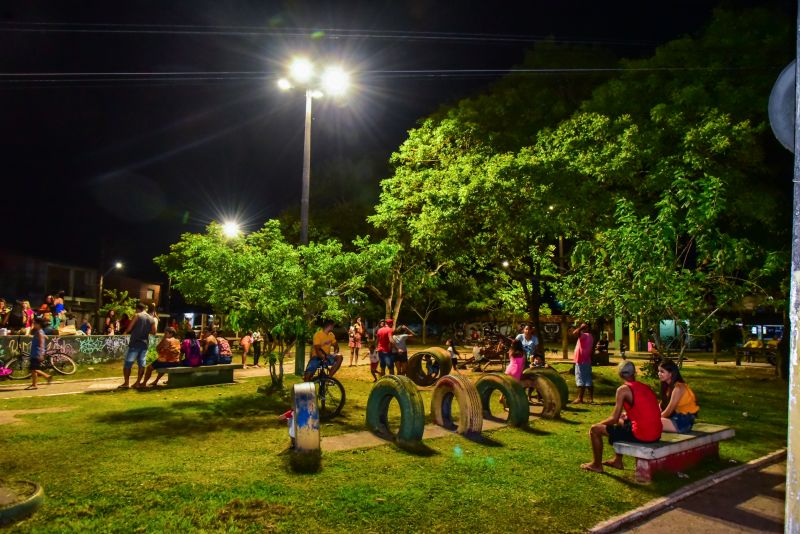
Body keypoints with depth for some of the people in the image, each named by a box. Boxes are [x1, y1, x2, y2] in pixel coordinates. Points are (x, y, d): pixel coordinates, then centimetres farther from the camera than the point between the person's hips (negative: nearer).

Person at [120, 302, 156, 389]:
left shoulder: (137, 316, -7)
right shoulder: (151, 319, 7)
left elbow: (129, 328, -8)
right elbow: (154, 332, 11)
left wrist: (126, 332, 12)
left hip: (135, 343, -5)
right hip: (145, 343, 5)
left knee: (128, 363, 2)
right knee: (142, 363, 7)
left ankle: (126, 383, 1)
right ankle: (138, 382, 8)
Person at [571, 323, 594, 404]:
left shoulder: (584, 335, -14)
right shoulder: (590, 336, 15)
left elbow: (574, 333, -33)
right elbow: (591, 350, 18)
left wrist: (581, 327, -17)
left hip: (581, 361, -9)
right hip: (587, 361, 9)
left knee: (581, 380, -7)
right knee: (588, 380, 10)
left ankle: (580, 398, -5)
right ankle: (591, 398, 12)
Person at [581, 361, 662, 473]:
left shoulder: (623, 389, -10)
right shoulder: (645, 387, 11)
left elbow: (614, 418, -9)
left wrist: (600, 424, 9)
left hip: (640, 435, -8)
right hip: (656, 435, 8)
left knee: (595, 429, 5)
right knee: (621, 422, 35)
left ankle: (596, 465, 20)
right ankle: (617, 461, 40)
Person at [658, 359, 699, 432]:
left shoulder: (678, 388, -20)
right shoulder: (668, 386, 7)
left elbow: (669, 411, -18)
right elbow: (661, 407, 5)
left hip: (685, 421, -9)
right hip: (677, 417, 9)